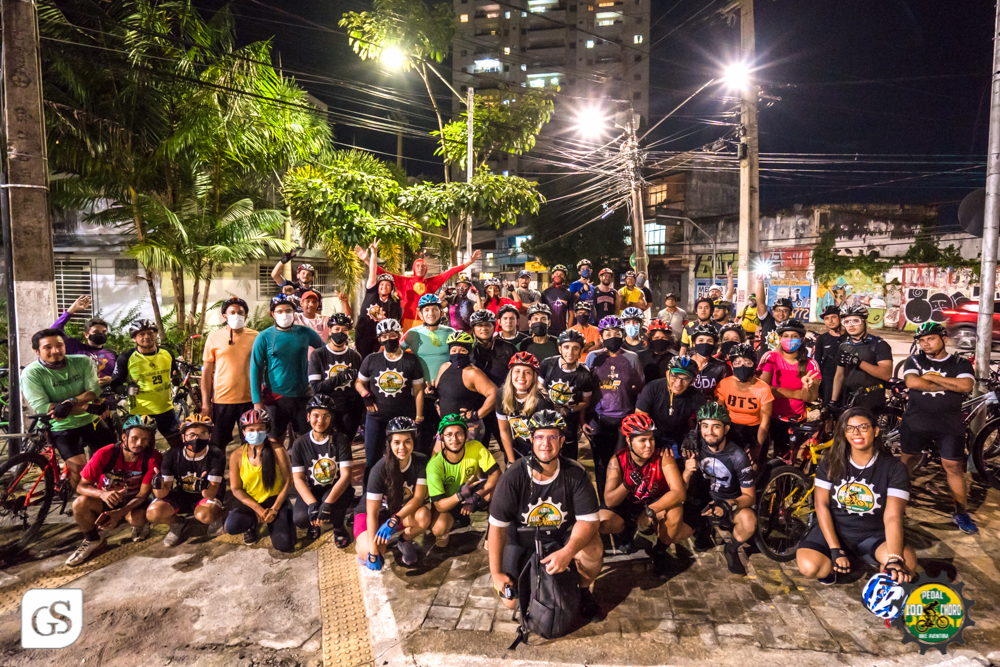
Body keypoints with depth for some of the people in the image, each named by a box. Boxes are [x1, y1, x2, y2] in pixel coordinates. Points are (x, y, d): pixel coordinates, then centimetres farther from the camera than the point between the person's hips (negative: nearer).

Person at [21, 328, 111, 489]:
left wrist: (70, 402, -29)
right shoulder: (31, 373, -12)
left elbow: (94, 391, -10)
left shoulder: (82, 361, -4)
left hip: (91, 421, 3)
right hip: (61, 428, -3)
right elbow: (42, 408, -19)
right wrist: (83, 406, -21)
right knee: (78, 468, -17)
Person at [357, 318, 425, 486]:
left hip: (404, 417, -1)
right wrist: (366, 396, -6)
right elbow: (359, 382, 15)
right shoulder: (371, 360, 5)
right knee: (372, 460, 6)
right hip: (376, 417, 1)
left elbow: (418, 390, 3)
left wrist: (418, 417, 0)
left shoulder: (411, 360, 2)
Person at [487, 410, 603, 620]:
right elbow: (497, 527, -17)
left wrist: (567, 552, -39)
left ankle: (584, 591, 5)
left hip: (563, 536, 0)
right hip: (522, 539, 0)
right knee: (510, 602, -4)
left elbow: (589, 519, -22)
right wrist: (496, 573, -15)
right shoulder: (513, 478, -23)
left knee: (594, 549, -29)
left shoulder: (575, 474, -20)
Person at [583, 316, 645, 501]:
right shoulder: (593, 357, 6)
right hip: (599, 420, 1)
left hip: (625, 419, -1)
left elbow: (641, 389, 8)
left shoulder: (632, 358, 5)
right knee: (601, 463, 7)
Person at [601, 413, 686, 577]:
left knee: (675, 511, -34)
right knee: (602, 523, -28)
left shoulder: (663, 457, -23)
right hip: (627, 506, 1)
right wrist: (627, 484, -42)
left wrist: (649, 511, -41)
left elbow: (678, 492, -34)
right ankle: (626, 532, 12)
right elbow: (609, 501, -23)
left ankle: (659, 551, -2)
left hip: (655, 504, 0)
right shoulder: (617, 461, -19)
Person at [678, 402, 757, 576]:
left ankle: (731, 549, 2)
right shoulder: (693, 446, -12)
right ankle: (701, 527, 17)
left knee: (749, 521, -34)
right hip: (700, 501, 2)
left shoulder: (738, 456, -18)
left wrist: (727, 505, -33)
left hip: (729, 502, -2)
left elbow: (749, 496, -12)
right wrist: (686, 473, -32)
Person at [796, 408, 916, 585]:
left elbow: (892, 517, -19)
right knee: (808, 566, -28)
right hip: (835, 530, 0)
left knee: (908, 564, -32)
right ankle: (830, 566, 10)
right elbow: (822, 505, -8)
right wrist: (835, 550, -19)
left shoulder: (894, 468, -9)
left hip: (875, 535, 0)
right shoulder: (831, 463, -4)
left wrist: (894, 560, -33)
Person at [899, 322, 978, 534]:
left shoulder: (961, 363, 2)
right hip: (915, 423, 1)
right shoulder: (914, 361, 3)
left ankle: (961, 513, 15)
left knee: (953, 467, 2)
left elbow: (966, 385, -17)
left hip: (949, 426, -1)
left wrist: (931, 377, -14)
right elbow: (912, 382, -16)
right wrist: (947, 384, -13)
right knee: (908, 461, 10)